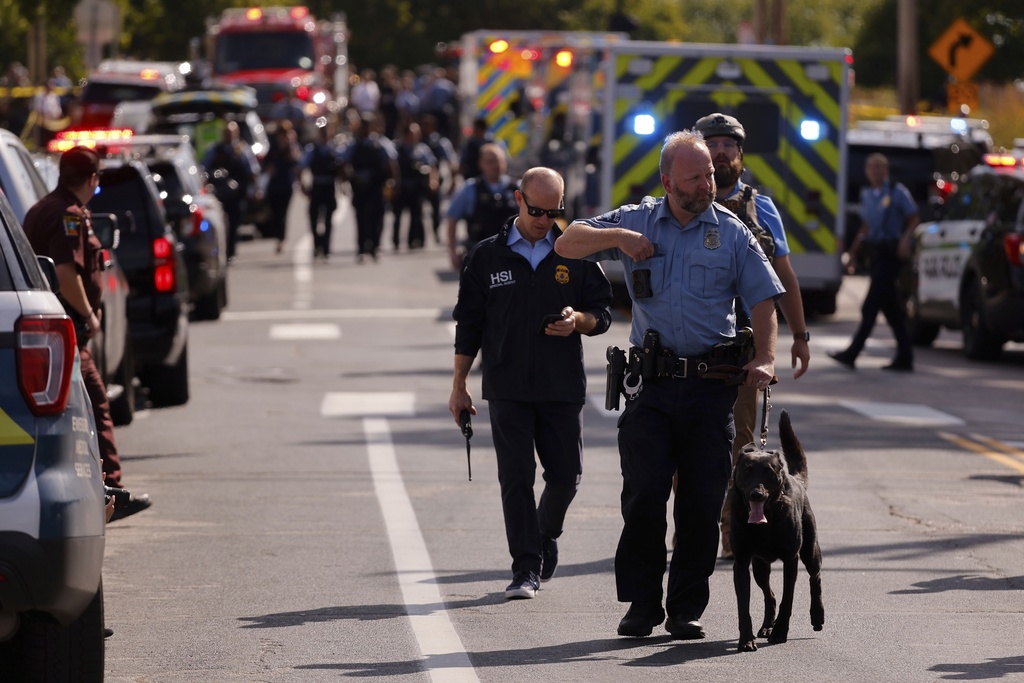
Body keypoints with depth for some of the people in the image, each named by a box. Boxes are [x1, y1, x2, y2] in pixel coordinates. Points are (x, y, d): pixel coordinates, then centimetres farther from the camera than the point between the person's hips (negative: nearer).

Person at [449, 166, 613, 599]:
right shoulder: (488, 256, 4)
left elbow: (603, 312, 9)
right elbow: (468, 324, 8)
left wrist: (579, 320, -14)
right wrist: (459, 386, 6)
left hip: (563, 386, 1)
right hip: (508, 388, -1)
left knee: (566, 475, 3)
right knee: (515, 478, -6)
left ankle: (545, 536, 32)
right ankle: (526, 567, -1)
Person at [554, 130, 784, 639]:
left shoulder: (732, 233, 7)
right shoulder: (637, 221, 9)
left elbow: (763, 299, 7)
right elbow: (567, 245, 9)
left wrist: (764, 358, -7)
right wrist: (617, 238, -9)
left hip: (711, 384, 0)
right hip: (652, 382, 0)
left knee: (702, 501, 0)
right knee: (643, 493, -6)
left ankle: (687, 608, 8)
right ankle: (642, 605, 2)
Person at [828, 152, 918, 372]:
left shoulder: (897, 192, -4)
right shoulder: (866, 194, 16)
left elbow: (914, 218, -2)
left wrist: (905, 238, -18)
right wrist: (853, 252, 20)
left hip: (890, 253, -7)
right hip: (874, 252, 7)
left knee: (870, 306, -10)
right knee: (891, 308, 8)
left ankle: (852, 354, -13)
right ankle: (904, 358, 12)